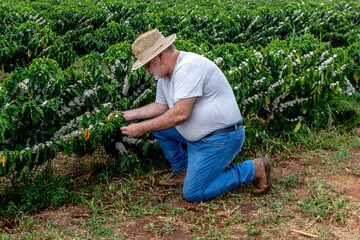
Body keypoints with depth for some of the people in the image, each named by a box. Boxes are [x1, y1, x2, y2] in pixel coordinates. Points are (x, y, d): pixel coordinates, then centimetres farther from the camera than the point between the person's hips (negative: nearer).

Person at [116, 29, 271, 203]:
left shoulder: (188, 67, -24)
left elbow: (181, 114, -30)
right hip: (199, 134, 10)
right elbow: (161, 106, 19)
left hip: (222, 138, -10)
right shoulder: (165, 72, 8)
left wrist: (142, 129, -22)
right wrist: (127, 115, 12)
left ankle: (253, 169, 0)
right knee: (156, 123, 10)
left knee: (193, 194, -9)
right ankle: (182, 172, 19)